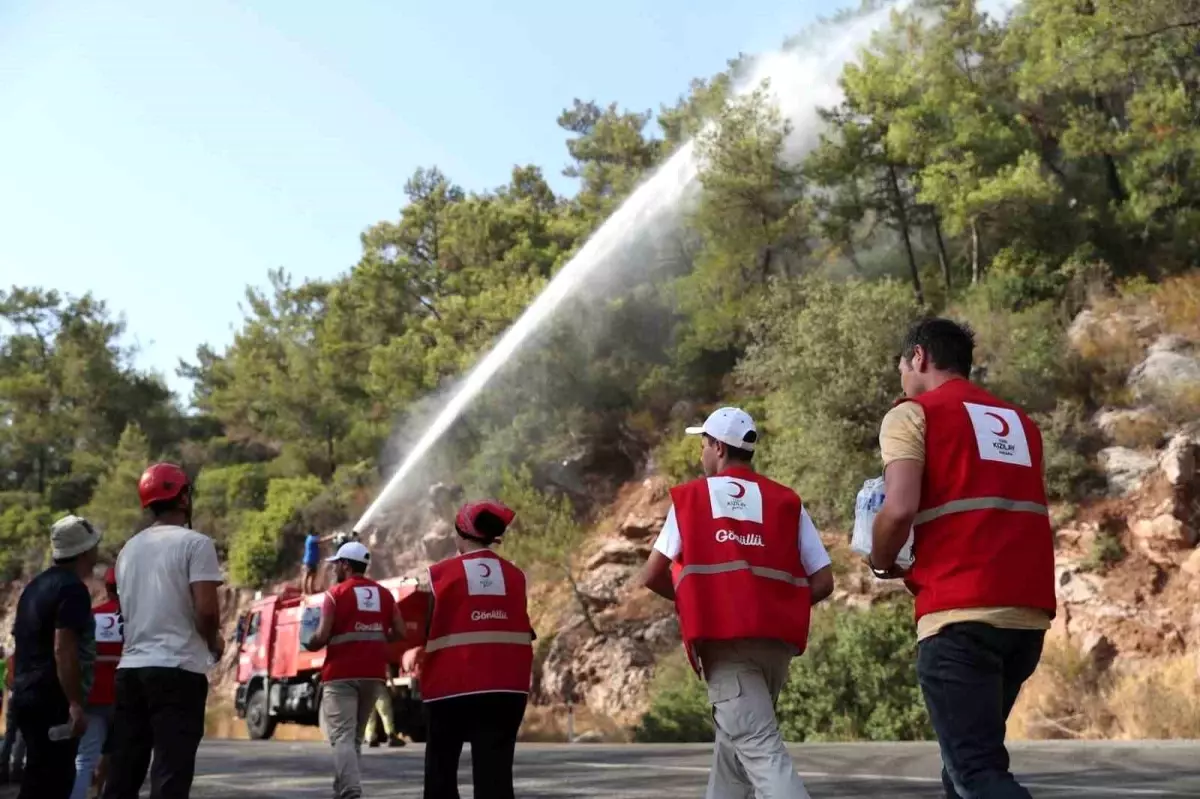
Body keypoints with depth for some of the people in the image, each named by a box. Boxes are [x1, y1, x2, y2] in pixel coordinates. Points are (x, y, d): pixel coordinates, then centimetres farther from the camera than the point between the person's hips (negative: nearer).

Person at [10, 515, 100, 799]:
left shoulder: (36, 585, 16)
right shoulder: (73, 588, -13)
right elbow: (63, 649, -22)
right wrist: (75, 704, -23)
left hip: (28, 696, 10)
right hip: (53, 701, -10)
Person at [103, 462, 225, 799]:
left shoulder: (130, 548, 14)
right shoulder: (194, 543, -7)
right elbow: (206, 609, -16)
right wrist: (214, 642, 3)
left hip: (130, 667, 7)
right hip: (177, 669, -7)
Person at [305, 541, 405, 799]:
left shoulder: (336, 594, -6)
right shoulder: (384, 594, 11)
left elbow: (322, 636, -12)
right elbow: (400, 632, 8)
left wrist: (309, 644, 9)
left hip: (342, 674, -6)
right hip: (373, 674, 6)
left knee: (342, 737, -9)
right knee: (356, 736, 17)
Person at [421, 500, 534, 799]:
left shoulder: (442, 572, -3)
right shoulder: (514, 574, 7)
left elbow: (429, 628, -4)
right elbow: (524, 631, 9)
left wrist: (417, 656, 12)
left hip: (451, 683, -2)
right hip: (507, 684, 2)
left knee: (441, 765, 14)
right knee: (495, 769, 0)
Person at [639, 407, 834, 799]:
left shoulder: (689, 497, 8)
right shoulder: (787, 501, 11)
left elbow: (652, 577, 10)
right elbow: (822, 582, 5)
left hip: (723, 639, -4)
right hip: (777, 640, 4)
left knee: (760, 749, -11)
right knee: (734, 742, 21)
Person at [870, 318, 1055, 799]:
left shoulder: (913, 414, 3)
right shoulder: (1019, 423, 23)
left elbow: (900, 510, -11)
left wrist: (881, 562, 9)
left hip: (961, 612, -7)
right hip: (1028, 610, 7)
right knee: (974, 755, 20)